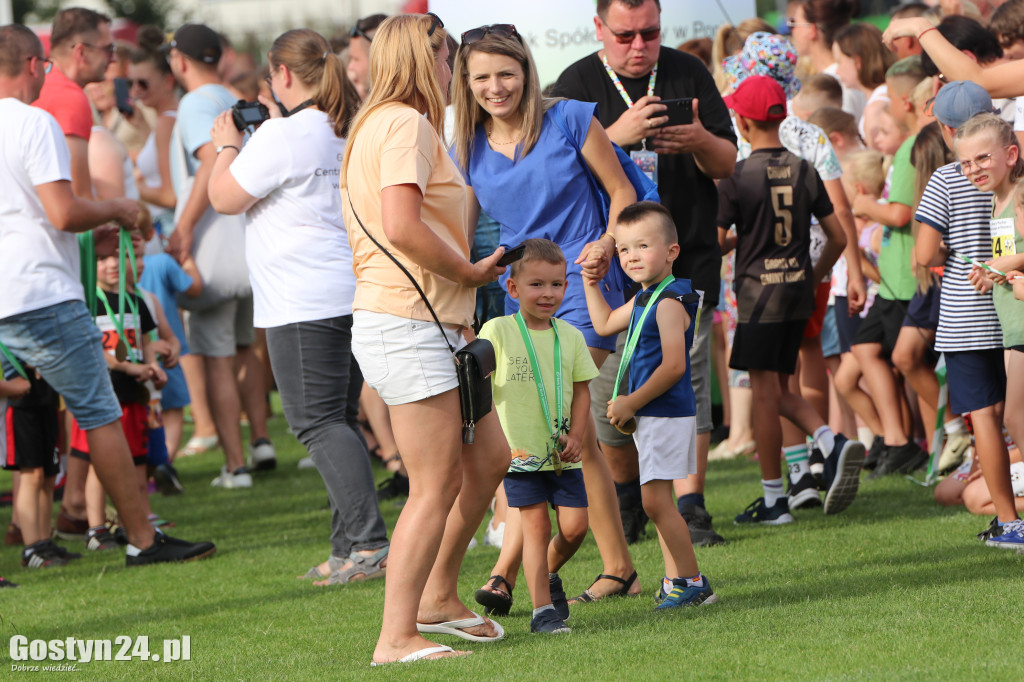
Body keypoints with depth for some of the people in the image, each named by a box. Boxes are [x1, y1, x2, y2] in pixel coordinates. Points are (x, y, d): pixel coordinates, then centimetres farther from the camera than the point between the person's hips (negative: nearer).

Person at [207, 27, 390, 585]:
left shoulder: (283, 136, -13)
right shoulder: (353, 134, 12)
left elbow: (224, 198, -6)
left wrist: (228, 146, 10)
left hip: (305, 302, -8)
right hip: (355, 293, 8)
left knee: (318, 421, -7)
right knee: (340, 417, 13)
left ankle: (368, 543, -17)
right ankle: (349, 549, 12)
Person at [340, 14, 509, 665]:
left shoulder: (377, 124, 21)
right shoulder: (407, 124, -12)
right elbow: (403, 226, -24)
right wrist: (472, 272, -13)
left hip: (432, 327, 10)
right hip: (407, 324, -10)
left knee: (488, 460, 17)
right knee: (436, 484, -9)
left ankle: (439, 597, 26)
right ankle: (397, 637, -7)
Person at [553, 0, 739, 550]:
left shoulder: (688, 74, 8)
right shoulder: (576, 86, 2)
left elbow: (728, 164, 7)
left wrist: (699, 142, -15)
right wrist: (618, 135, -23)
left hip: (686, 258, 1)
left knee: (687, 381, -9)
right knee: (611, 389, 1)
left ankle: (689, 506, -8)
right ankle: (626, 494, 22)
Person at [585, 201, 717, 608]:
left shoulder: (669, 303, -17)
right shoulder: (644, 299, 13)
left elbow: (673, 366, -24)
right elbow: (605, 324, 31)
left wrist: (631, 403, -19)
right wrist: (591, 282, 25)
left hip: (667, 414, -10)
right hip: (650, 417, 10)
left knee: (655, 500, -11)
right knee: (657, 502, 13)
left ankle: (691, 583, -8)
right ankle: (675, 582, 19)